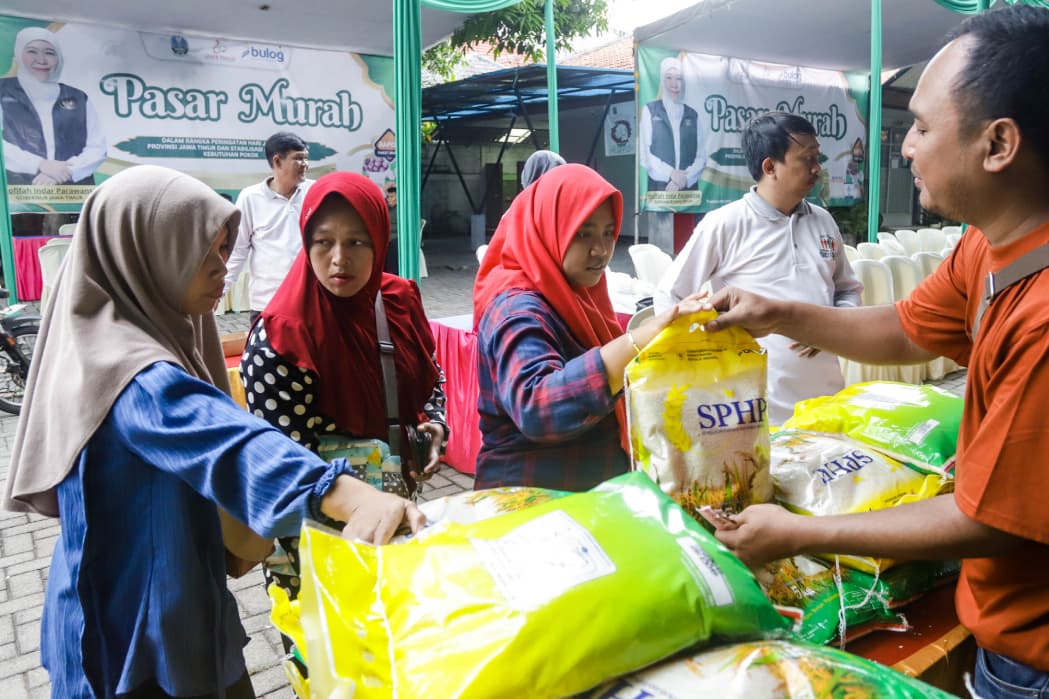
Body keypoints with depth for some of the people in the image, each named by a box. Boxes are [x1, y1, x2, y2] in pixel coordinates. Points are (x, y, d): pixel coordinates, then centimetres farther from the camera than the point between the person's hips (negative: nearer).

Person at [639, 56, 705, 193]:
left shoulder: (692, 115, 14)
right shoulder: (650, 110, 7)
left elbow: (701, 157, 8)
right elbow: (645, 154, -1)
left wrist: (686, 178, -10)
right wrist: (670, 174, -13)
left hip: (689, 188, 2)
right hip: (659, 188, -2)